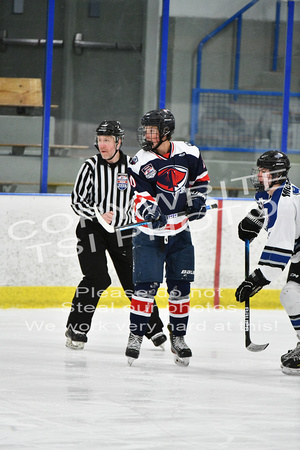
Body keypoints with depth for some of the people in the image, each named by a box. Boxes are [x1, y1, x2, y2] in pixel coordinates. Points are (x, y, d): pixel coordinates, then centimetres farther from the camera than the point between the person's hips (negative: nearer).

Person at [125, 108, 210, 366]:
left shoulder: (188, 153, -2)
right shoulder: (140, 163, -9)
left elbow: (200, 176, 16)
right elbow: (142, 195, -16)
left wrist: (197, 197, 2)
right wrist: (150, 211, -34)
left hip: (180, 231, 2)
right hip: (150, 232, -2)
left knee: (180, 287, 4)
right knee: (146, 285, -11)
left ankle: (178, 338, 15)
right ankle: (136, 336, -1)